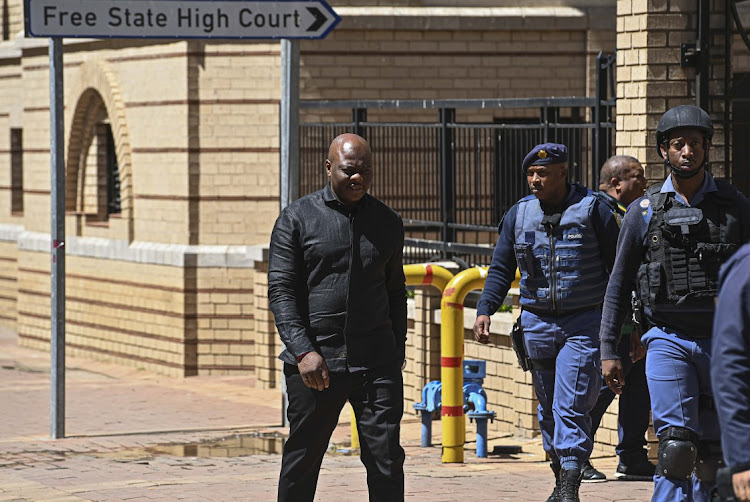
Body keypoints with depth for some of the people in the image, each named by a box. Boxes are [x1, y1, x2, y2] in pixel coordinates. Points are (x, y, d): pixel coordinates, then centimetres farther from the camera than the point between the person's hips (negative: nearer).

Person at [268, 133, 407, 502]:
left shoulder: (387, 222, 12)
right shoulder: (297, 218, 1)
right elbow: (281, 291, -4)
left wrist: (397, 353, 14)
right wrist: (303, 351, -15)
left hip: (376, 361, 2)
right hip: (315, 361, -2)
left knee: (386, 458, -5)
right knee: (301, 461, 6)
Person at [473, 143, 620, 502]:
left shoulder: (592, 209, -4)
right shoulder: (518, 214, 7)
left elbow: (618, 266, -1)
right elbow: (501, 268, 13)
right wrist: (485, 309, -1)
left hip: (583, 324, -5)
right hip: (537, 321, 5)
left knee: (571, 405, -14)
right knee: (548, 408, 12)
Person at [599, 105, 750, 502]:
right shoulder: (644, 212, 2)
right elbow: (618, 285, 8)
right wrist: (608, 350, 4)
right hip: (668, 340, -1)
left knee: (709, 451, 8)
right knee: (676, 444, -14)